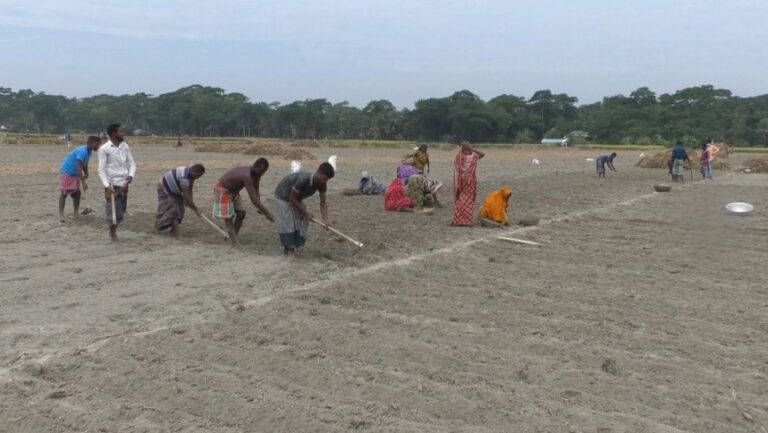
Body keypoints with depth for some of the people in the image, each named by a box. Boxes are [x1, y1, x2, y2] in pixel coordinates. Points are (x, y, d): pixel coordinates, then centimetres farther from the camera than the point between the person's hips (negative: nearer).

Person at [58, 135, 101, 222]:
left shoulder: (89, 152, 0)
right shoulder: (82, 151, -29)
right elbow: (79, 168, -33)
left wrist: (86, 174, 1)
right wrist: (83, 182, -36)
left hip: (75, 175, 8)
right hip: (66, 173, -8)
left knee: (77, 193, 5)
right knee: (64, 193, -5)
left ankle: (76, 214, 11)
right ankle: (61, 214, -3)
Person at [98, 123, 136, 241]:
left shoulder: (125, 146, 9)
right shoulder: (104, 149, -6)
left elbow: (132, 163, 12)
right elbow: (101, 169, -7)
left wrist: (131, 175, -8)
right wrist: (107, 185, -16)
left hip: (124, 184, 5)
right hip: (112, 185, -5)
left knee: (122, 209, 9)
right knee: (113, 210, -2)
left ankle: (114, 230, 28)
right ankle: (112, 233, 16)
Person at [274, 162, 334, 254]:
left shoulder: (322, 184, -20)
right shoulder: (303, 179, -40)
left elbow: (323, 203, -16)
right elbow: (292, 198, -29)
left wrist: (325, 220, -31)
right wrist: (305, 213, -25)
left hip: (297, 198, 6)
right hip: (283, 196, -6)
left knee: (301, 221, -1)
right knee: (287, 222, -10)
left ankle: (295, 245, 12)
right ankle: (287, 247, 4)